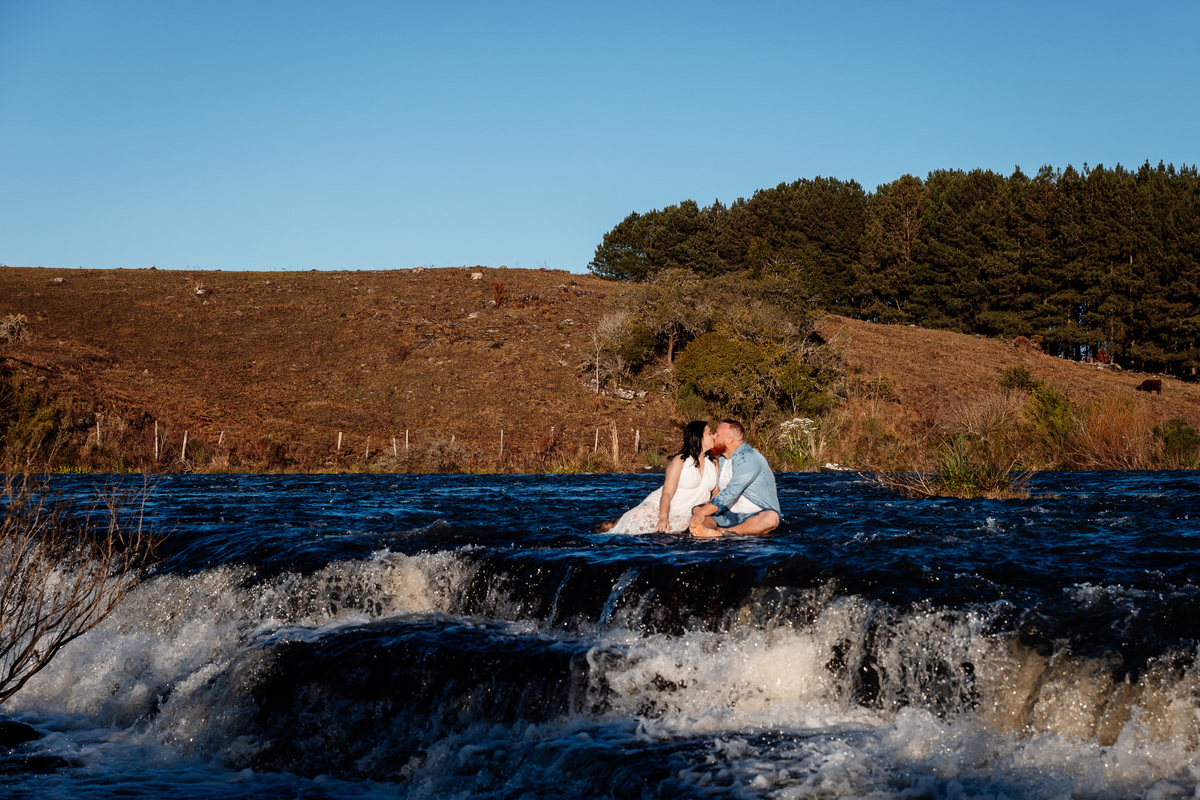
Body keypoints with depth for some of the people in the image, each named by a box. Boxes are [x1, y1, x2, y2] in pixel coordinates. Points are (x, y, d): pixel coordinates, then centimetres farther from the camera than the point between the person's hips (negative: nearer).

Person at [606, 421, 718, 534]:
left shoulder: (713, 464, 12)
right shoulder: (679, 461, -5)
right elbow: (667, 493, -16)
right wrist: (663, 518, -35)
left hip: (684, 516, 4)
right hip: (660, 508, -3)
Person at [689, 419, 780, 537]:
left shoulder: (749, 459, -15)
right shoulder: (723, 460, 15)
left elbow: (731, 492, -26)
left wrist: (703, 512, -31)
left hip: (756, 516, -8)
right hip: (731, 516, 8)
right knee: (696, 509, -10)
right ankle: (707, 530, -46)